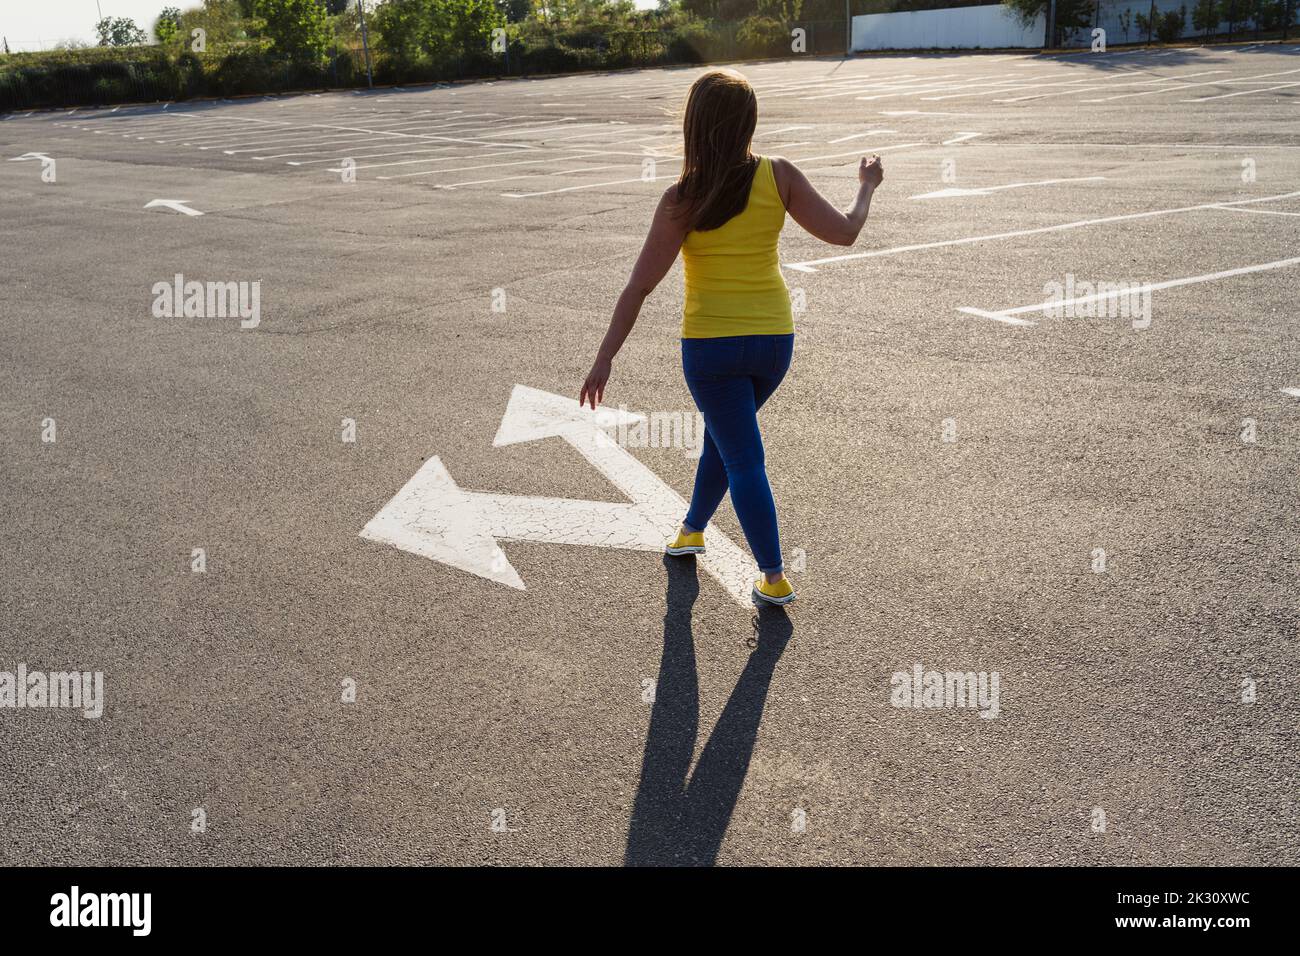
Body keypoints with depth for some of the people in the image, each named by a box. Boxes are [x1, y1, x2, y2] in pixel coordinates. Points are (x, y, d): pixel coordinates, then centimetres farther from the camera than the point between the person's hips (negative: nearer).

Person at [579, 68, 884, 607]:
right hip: (773, 340, 4)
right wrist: (867, 187, 16)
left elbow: (640, 285, -13)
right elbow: (844, 232, -4)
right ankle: (694, 527, 43)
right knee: (723, 433, 27)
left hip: (710, 345, -3)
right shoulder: (778, 176, -8)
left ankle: (775, 578, 4)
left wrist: (604, 359, -8)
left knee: (744, 460, 5)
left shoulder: (683, 199, -13)